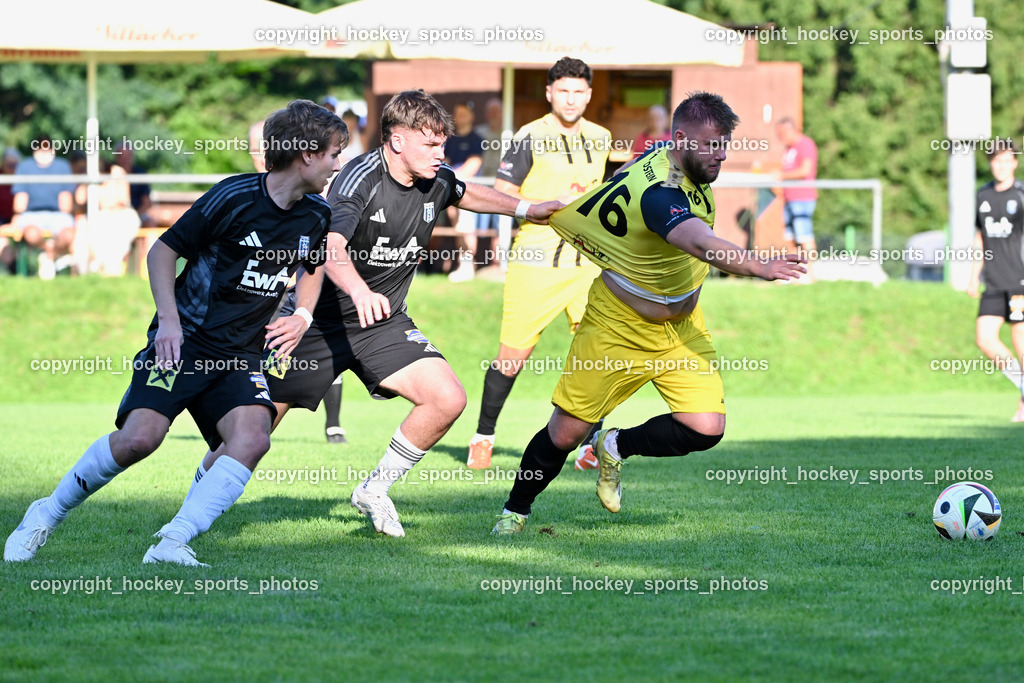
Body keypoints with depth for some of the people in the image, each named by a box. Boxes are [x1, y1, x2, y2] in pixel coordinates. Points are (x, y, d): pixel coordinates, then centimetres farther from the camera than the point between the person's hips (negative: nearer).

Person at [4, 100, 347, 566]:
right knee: (138, 439, -23)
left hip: (242, 353, 5)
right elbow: (163, 250, -4)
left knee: (252, 439, -25)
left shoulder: (316, 216, 5)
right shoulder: (235, 196, -12)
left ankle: (173, 543, -25)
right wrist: (169, 319, -14)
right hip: (185, 340, -5)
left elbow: (314, 265, 28)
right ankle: (48, 514, 0)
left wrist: (302, 316, 10)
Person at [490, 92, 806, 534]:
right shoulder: (658, 191, -35)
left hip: (680, 324, 7)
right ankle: (515, 511, 27)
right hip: (620, 326, -7)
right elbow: (702, 244, -54)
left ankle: (618, 447, 18)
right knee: (566, 432, 1)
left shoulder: (671, 161, -7)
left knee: (705, 428, -9)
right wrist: (759, 267, -68)